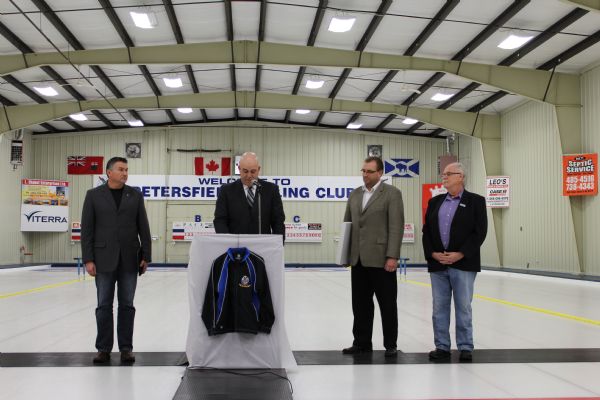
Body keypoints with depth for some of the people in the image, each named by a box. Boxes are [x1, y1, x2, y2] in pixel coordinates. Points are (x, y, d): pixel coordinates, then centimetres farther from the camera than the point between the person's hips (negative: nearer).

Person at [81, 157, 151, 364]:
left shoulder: (135, 195, 6)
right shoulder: (94, 195, 2)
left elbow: (143, 227, 6)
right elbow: (86, 229, 0)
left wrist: (146, 256, 1)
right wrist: (88, 259, -6)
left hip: (129, 259, 1)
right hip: (104, 258, -1)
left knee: (126, 305, 5)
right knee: (104, 305, 4)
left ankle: (126, 348, 13)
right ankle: (104, 348, 14)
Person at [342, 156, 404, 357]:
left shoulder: (392, 193, -4)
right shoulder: (355, 194, 13)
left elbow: (396, 226, -11)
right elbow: (347, 224, 17)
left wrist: (392, 256, -16)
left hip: (381, 259, -5)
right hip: (358, 259, 6)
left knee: (387, 304, 4)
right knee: (360, 303, 11)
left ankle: (390, 344, 15)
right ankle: (362, 342, 22)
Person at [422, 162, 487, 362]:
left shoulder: (475, 201, -1)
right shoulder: (435, 202, 12)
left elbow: (479, 232, -7)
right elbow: (426, 231, 10)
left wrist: (460, 254, -15)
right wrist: (432, 253, -5)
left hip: (463, 264, -4)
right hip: (437, 264, 4)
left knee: (463, 307, 3)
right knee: (439, 307, 8)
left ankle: (465, 348, 14)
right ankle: (442, 347, 17)